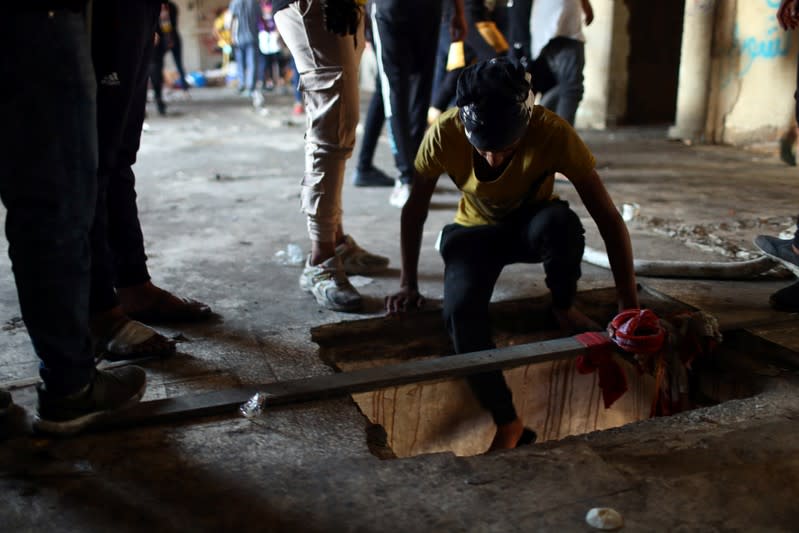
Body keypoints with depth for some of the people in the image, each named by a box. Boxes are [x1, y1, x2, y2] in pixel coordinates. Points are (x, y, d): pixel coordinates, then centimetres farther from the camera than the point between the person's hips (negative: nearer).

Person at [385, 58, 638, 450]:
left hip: (531, 225, -1)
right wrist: (408, 284, -9)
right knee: (460, 310, -29)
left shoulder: (553, 134, -31)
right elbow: (415, 210, -11)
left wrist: (630, 310, -28)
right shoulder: (444, 134, -28)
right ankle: (506, 422, -11)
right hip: (476, 230, 1)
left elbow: (609, 220, -28)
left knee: (561, 221, -38)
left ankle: (565, 309, -8)